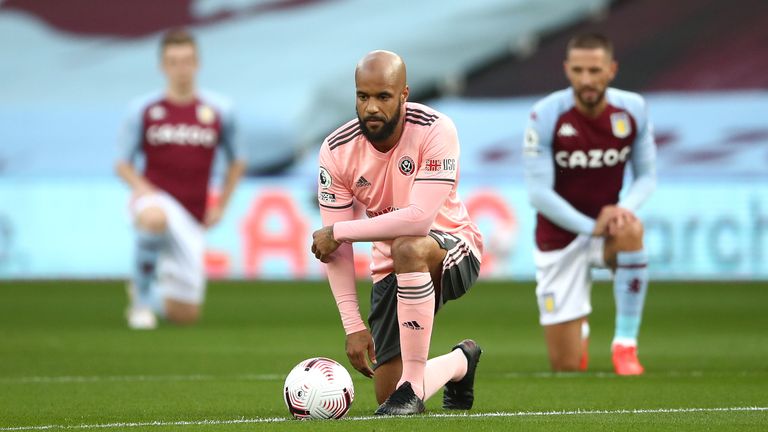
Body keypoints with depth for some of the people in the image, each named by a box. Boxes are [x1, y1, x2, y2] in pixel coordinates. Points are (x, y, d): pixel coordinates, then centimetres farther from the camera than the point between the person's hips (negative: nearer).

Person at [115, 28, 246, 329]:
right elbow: (123, 164, 4)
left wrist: (220, 206, 5)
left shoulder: (218, 111, 3)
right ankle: (141, 290, -18)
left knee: (185, 315, 0)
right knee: (155, 218, -44)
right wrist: (142, 188, -16)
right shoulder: (143, 110, -1)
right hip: (154, 199, -3)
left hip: (192, 220, 3)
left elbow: (236, 163, 16)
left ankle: (147, 297, 36)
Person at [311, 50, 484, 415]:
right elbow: (335, 249, -10)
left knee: (409, 249, -41)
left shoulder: (435, 131, -23)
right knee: (387, 396, -4)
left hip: (451, 251, -4)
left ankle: (413, 385, -29)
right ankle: (460, 362, 31)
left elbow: (420, 218, -34)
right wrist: (353, 326, -17)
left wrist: (338, 231, -27)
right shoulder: (337, 151, -12)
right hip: (391, 270, 4)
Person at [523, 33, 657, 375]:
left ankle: (625, 344, -26)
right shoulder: (546, 115, -17)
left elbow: (646, 176, 1)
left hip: (606, 222, 2)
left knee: (630, 230, -39)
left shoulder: (633, 109, -8)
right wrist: (591, 227, -25)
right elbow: (538, 192, -16)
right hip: (558, 238, -2)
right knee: (566, 366, -3)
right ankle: (579, 332, 39)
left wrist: (624, 208, -21)